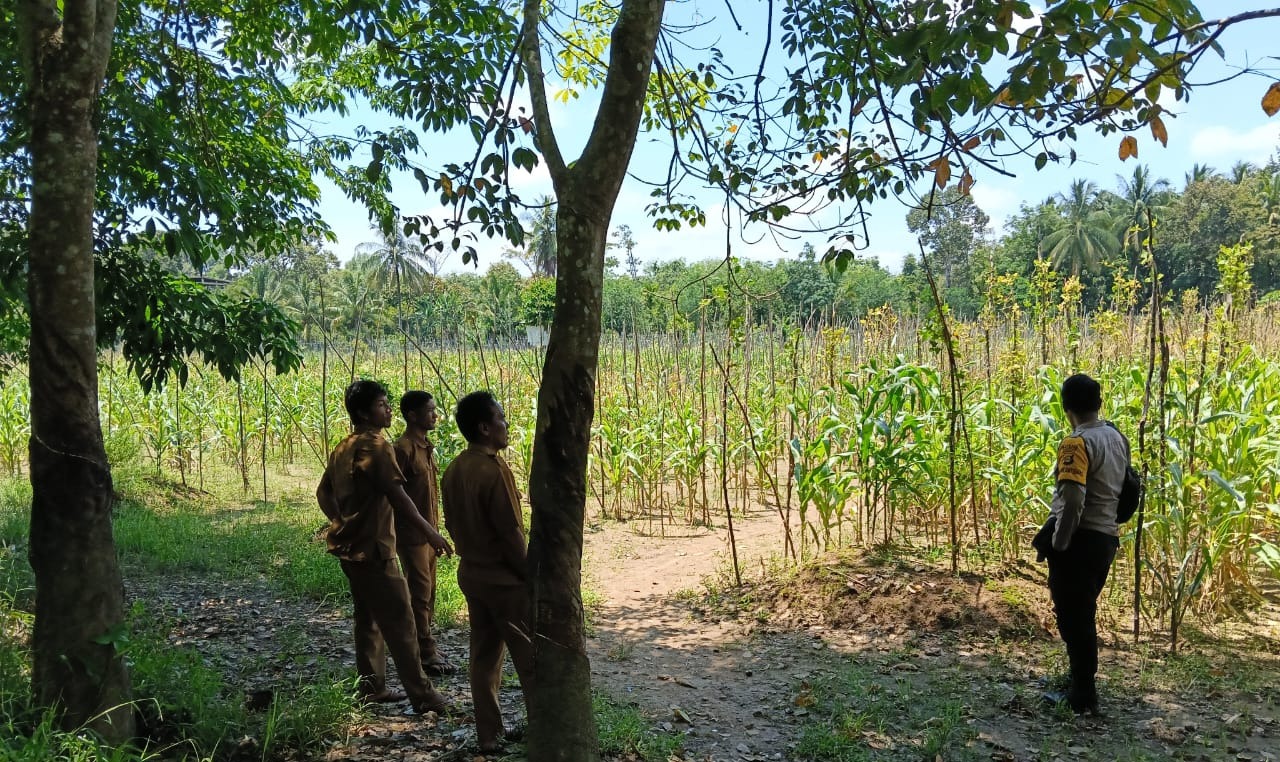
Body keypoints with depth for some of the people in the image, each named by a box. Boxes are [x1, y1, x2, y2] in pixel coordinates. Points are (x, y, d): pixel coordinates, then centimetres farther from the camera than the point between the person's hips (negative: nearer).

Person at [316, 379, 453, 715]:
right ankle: (422, 696, 0)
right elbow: (397, 496, -25)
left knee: (369, 618, 17)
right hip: (373, 549, -9)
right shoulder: (376, 446, -18)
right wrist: (430, 532, -22)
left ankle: (371, 687, 25)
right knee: (399, 622, -5)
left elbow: (323, 492, 19)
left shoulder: (343, 448, 11)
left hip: (350, 547, 9)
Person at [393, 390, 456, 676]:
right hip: (412, 533, -9)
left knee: (426, 591, 14)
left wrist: (435, 528, 17)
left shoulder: (426, 447, 12)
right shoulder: (403, 449, -16)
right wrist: (395, 536, -16)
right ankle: (426, 655, 1)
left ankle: (423, 644, 23)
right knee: (420, 592, -4)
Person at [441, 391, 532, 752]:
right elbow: (511, 532, -20)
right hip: (505, 578, -8)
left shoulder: (454, 469, 4)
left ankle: (489, 734, 22)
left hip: (471, 573, 8)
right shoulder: (494, 469, -22)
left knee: (483, 655, 14)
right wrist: (530, 575, -10)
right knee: (531, 658, 4)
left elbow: (451, 523, 11)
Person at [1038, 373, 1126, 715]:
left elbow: (1073, 499, -27)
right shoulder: (1117, 438, 11)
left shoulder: (1077, 443, -18)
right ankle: (1080, 684, 31)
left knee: (1073, 617, 1)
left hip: (1080, 538, -9)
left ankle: (1083, 697, 9)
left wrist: (1058, 544, -20)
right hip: (1106, 536, 9)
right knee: (1083, 615, 20)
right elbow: (1126, 488, 19)